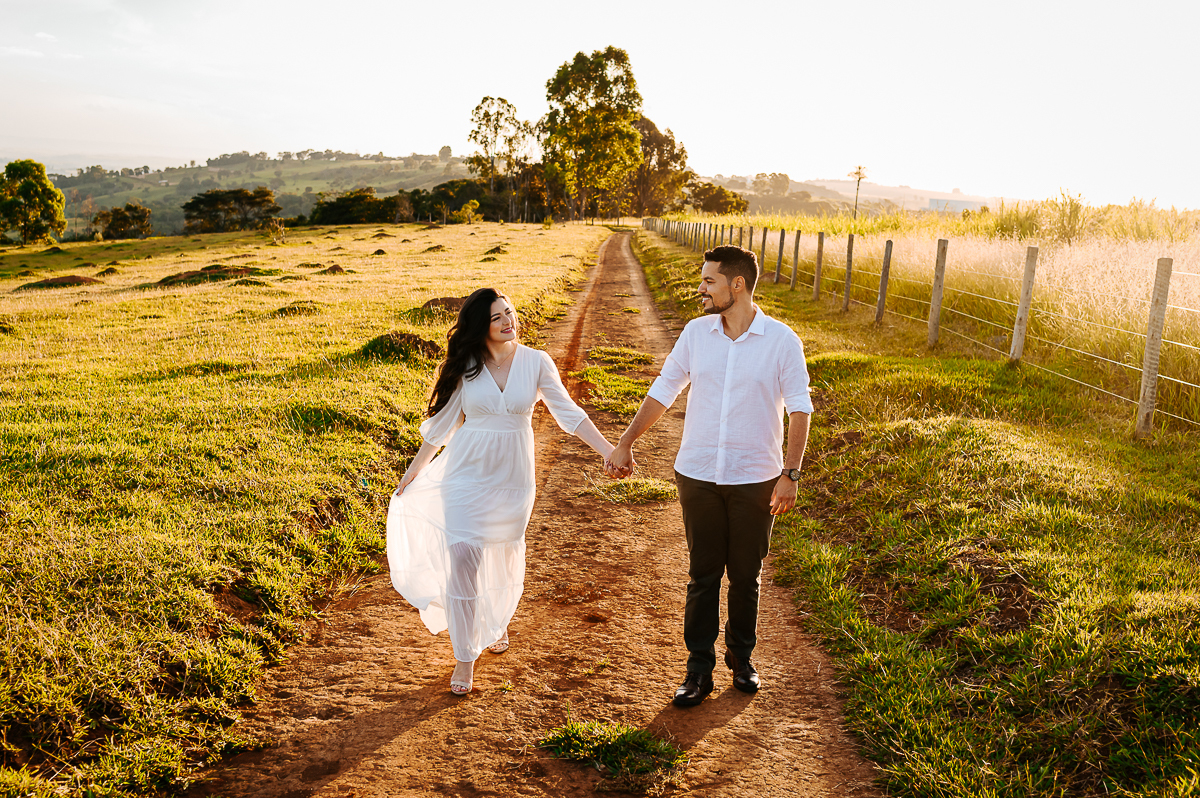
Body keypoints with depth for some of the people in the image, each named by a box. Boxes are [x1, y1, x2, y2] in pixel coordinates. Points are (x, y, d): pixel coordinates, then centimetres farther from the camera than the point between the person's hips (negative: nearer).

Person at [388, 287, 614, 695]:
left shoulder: (537, 363, -4)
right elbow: (442, 422, 6)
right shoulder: (465, 367, -4)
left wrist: (608, 451, -15)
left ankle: (498, 621, 45)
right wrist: (413, 471, 12)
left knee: (505, 556, 14)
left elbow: (568, 413, -4)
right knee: (463, 558, -7)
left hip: (512, 477, 1)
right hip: (467, 474, -1)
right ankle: (465, 656, 7)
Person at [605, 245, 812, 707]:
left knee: (745, 576, 11)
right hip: (698, 477, 2)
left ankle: (742, 657, 32)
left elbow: (799, 408, -3)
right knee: (703, 575, 8)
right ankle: (699, 668, 20)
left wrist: (790, 474, -9)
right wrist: (625, 444, 6)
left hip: (755, 479, -2)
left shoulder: (781, 340, -6)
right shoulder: (696, 333, 1)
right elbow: (663, 391, 8)